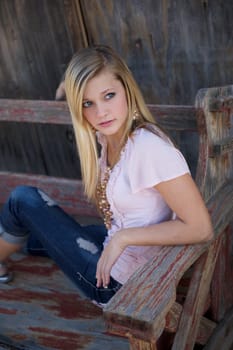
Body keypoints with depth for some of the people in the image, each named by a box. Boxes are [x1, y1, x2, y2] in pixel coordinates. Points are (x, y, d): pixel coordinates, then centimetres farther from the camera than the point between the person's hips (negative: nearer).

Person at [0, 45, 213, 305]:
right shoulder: (106, 137, -2)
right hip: (113, 246, 8)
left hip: (118, 282, -8)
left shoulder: (150, 147, -27)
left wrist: (123, 237, -24)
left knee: (23, 198, -1)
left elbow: (200, 228, -26)